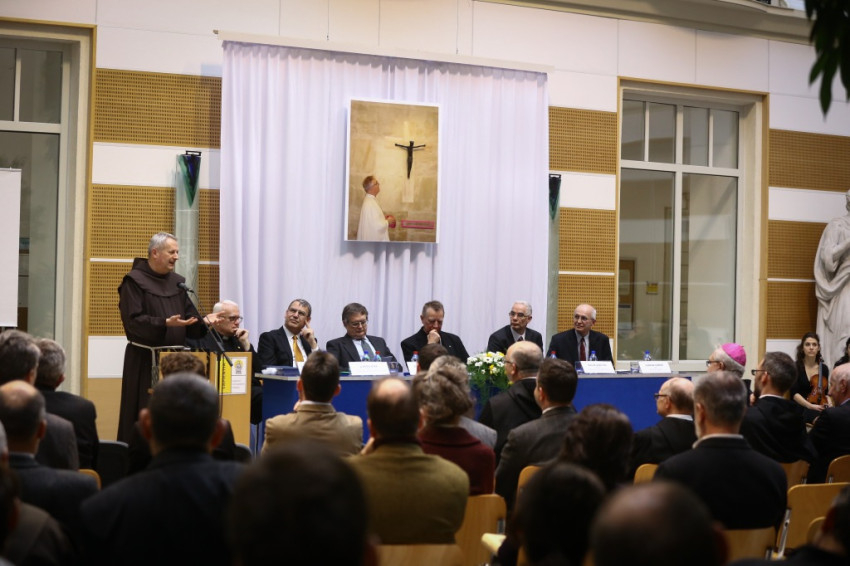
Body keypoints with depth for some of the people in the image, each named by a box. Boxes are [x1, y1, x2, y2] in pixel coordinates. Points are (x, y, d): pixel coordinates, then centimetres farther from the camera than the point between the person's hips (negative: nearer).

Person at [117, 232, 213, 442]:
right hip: (144, 361, -6)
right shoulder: (134, 281, -5)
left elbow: (190, 317, 12)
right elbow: (133, 320, -15)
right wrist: (165, 323, -26)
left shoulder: (178, 282, 14)